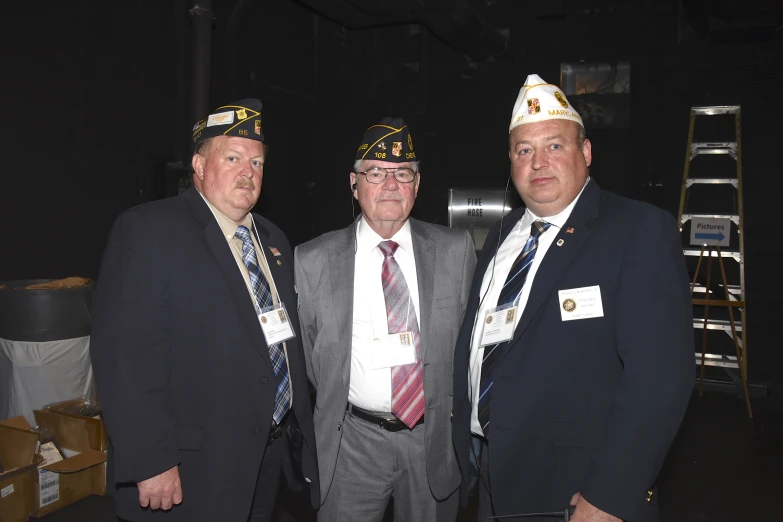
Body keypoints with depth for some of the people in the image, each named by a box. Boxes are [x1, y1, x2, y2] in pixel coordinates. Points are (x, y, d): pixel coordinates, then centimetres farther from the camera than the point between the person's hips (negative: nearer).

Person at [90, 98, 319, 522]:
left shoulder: (274, 241, 10)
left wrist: (301, 433, 14)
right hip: (194, 471, -6)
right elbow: (123, 353, -19)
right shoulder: (147, 230, -12)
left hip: (272, 455, 7)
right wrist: (151, 463, -22)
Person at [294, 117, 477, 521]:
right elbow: (304, 352, 3)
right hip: (353, 440, -1)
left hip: (437, 437, 2)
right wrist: (335, 405, 2)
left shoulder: (456, 250, -2)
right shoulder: (312, 261, -5)